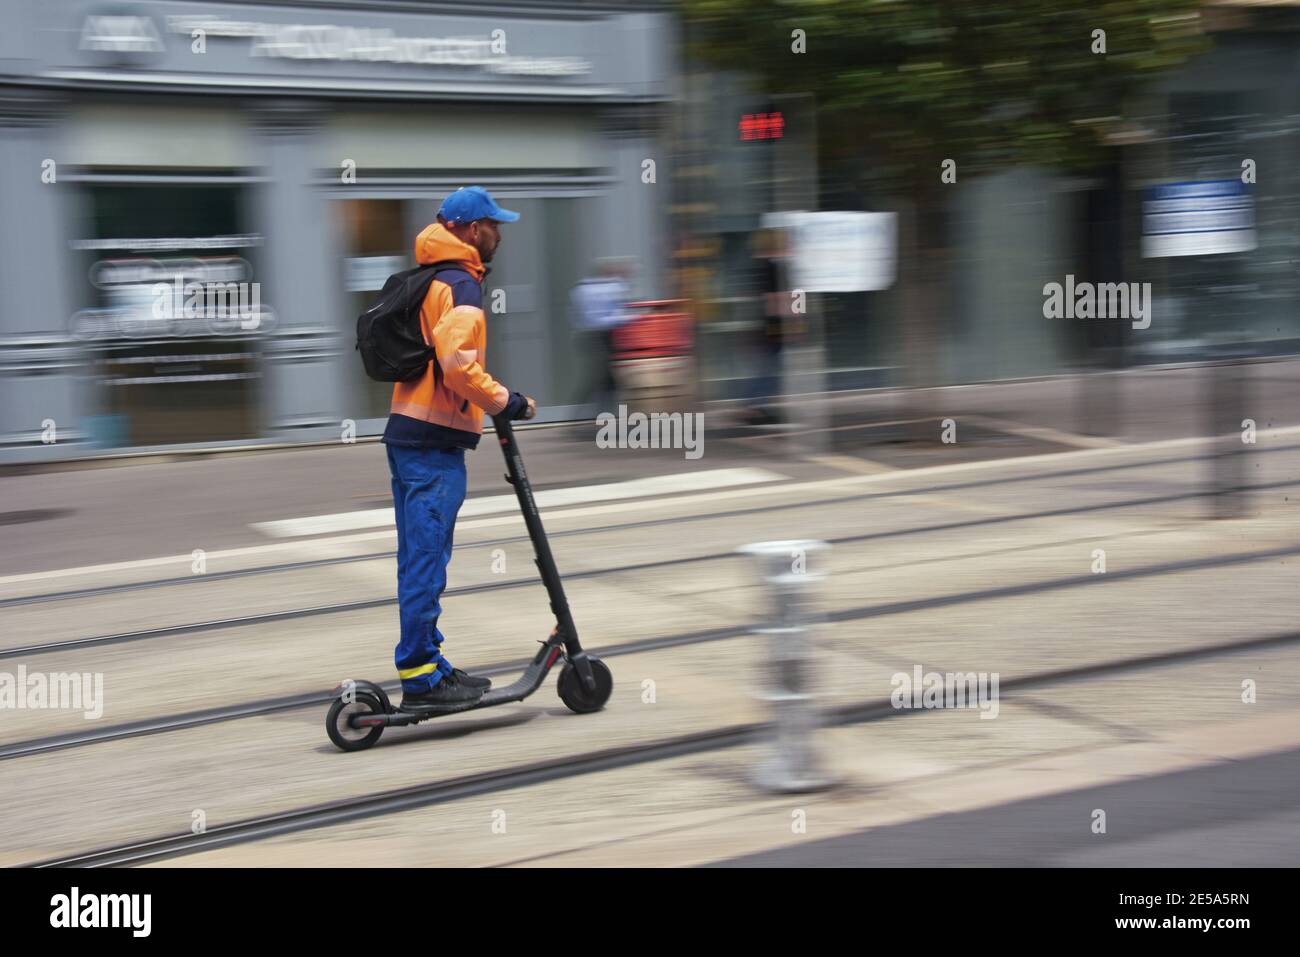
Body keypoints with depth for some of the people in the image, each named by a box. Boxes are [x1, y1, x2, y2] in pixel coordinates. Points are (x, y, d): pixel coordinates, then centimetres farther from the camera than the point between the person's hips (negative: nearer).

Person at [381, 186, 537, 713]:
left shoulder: (428, 278, 19)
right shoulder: (460, 284, -12)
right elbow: (457, 363, -24)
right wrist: (505, 401, -14)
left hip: (408, 432, 10)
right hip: (434, 441, -10)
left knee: (420, 561, 15)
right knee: (427, 563, -7)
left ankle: (428, 664, 24)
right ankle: (420, 679, -4)